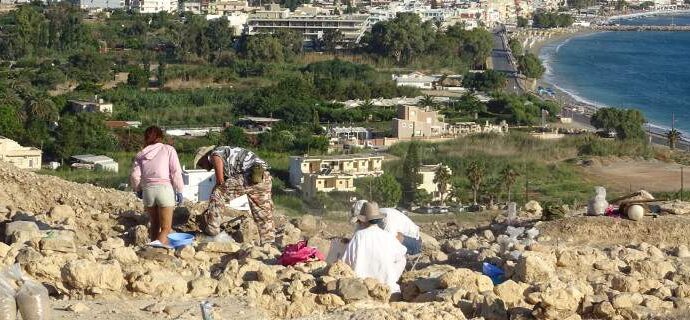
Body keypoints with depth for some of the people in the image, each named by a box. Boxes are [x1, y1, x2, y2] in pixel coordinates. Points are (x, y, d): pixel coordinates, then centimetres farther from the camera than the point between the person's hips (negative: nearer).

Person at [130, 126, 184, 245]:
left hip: (148, 190, 3)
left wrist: (138, 189, 20)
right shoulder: (168, 149, 5)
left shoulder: (141, 154, 11)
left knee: (154, 225, 20)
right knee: (166, 228, -2)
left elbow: (134, 176, 3)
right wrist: (179, 190, 3)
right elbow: (176, 172, -3)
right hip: (164, 189, -3)